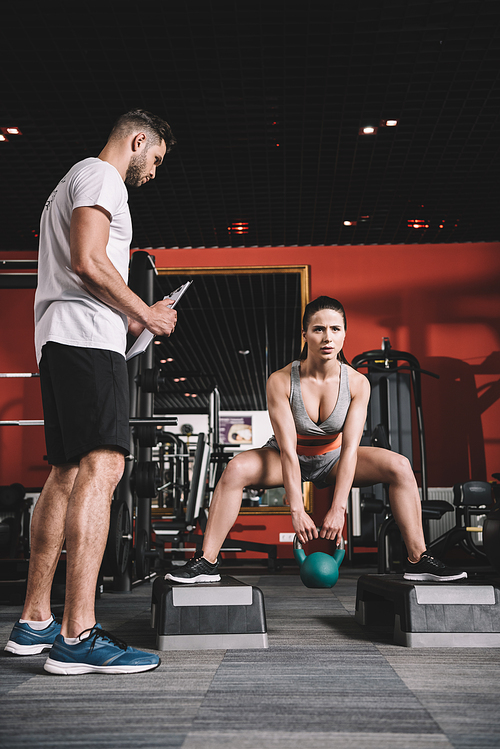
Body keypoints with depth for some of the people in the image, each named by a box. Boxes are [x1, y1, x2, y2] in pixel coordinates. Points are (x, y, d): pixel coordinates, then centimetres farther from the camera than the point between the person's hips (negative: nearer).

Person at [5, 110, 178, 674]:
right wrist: (147, 315, -6)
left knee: (66, 474, 9)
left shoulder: (73, 183, 32)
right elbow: (89, 263, -16)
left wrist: (130, 317, 23)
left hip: (57, 341, 11)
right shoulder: (102, 177, -1)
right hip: (87, 338, -11)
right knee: (101, 468, -18)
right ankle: (77, 637, -22)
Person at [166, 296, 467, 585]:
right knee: (237, 469, -31)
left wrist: (338, 509, -31)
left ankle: (418, 561, -9)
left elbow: (350, 449, -24)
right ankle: (207, 563, -21)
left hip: (333, 460, 2)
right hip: (290, 461, -2)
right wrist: (297, 510, -33)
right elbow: (288, 450, -28)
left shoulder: (357, 383, -20)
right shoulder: (280, 381, -25)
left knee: (399, 466, -20)